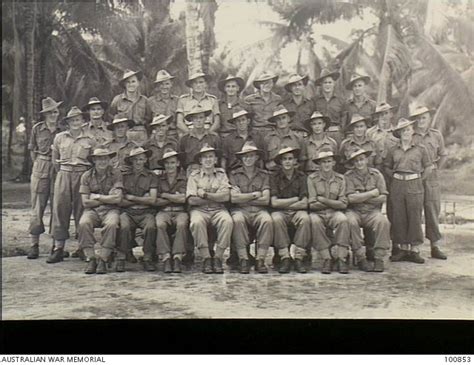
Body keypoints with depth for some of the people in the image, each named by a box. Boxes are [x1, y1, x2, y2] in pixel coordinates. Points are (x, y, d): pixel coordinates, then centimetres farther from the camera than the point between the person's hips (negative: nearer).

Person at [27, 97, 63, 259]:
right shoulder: (37, 128, 5)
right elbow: (32, 150, 14)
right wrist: (39, 165, 10)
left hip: (59, 170, 0)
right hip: (40, 169, 1)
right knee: (37, 206, -1)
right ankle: (34, 245, 5)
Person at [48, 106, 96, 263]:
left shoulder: (89, 140, 3)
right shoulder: (59, 137, 7)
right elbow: (54, 159, 18)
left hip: (82, 176, -1)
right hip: (63, 175, 1)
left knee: (81, 210, 0)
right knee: (60, 209, -3)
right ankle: (58, 249, 1)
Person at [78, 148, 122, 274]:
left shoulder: (116, 174, 1)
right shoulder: (86, 176, 4)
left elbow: (117, 199, -9)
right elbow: (85, 202, -1)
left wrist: (97, 196, -4)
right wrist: (108, 198, -3)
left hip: (110, 210, -1)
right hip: (92, 210, 1)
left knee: (111, 224, -34)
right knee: (83, 223, -31)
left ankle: (103, 260, -24)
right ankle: (91, 259, -20)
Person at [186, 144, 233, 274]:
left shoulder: (221, 174, 11)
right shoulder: (194, 176, 8)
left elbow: (226, 196, -5)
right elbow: (192, 200, -5)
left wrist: (205, 194, -8)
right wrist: (216, 197, -3)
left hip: (218, 210, 1)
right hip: (199, 210, -1)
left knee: (227, 221, -31)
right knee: (197, 222, -34)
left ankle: (218, 258, -22)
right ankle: (206, 258, -24)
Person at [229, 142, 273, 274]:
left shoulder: (263, 175, 13)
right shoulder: (234, 174, 11)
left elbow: (266, 200, 1)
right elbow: (233, 198, -3)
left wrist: (243, 198, 0)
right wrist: (255, 195, 1)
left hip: (259, 210, 1)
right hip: (240, 210, -1)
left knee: (267, 220, -32)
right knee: (238, 221, -35)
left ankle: (260, 260, -27)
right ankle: (243, 260, -29)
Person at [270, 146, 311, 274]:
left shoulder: (301, 177, 4)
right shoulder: (275, 178, 2)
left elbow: (304, 204, -5)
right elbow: (274, 203, -7)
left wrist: (283, 204, -7)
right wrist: (296, 199, -4)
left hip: (297, 211, 1)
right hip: (280, 212, 0)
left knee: (305, 218, -32)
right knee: (276, 219, -34)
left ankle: (298, 258, -25)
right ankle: (284, 258, -26)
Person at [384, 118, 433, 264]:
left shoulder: (421, 149, 3)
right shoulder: (393, 150, 8)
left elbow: (428, 167, 8)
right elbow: (387, 167, 18)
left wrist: (419, 179, 1)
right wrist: (395, 176, 6)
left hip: (415, 186, -2)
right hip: (397, 186, 2)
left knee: (415, 218, -1)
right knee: (398, 218, 3)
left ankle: (414, 250, 7)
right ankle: (401, 248, 12)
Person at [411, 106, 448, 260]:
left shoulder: (436, 135, 8)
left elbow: (443, 155, 18)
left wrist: (435, 169, 9)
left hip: (431, 177, 2)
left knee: (433, 210, 3)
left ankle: (435, 246, 9)